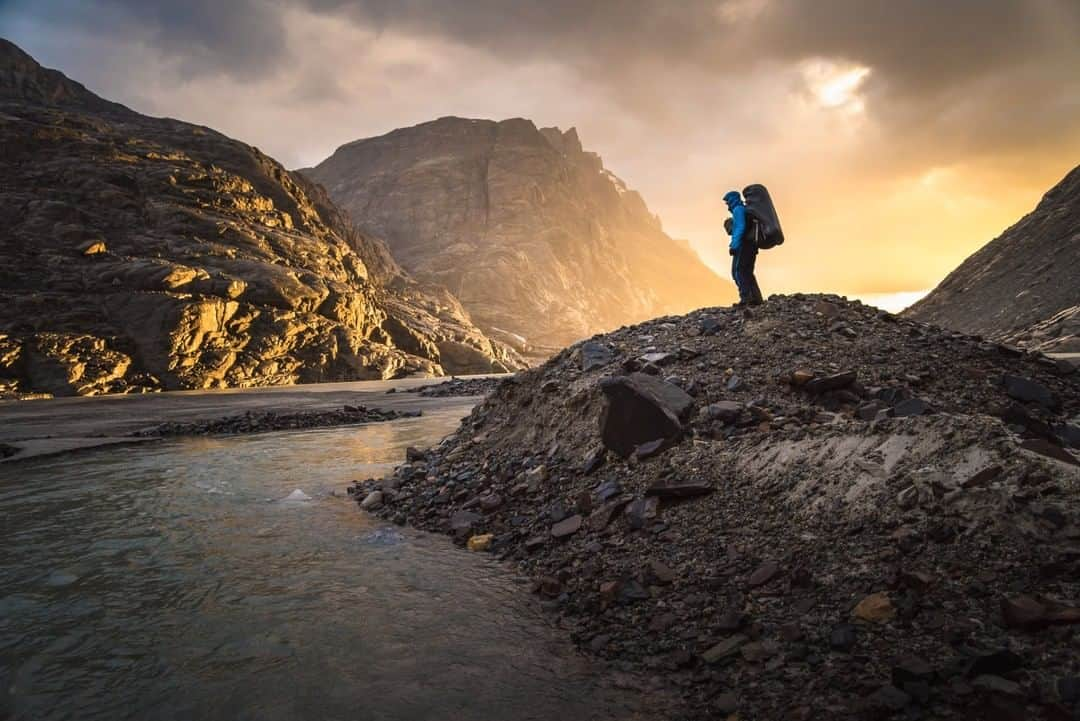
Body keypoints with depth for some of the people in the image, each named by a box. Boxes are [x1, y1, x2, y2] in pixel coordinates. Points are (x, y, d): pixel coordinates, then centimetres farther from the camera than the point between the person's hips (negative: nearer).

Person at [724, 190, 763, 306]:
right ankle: (756, 298, 9)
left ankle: (745, 298, -17)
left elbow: (740, 228, -19)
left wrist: (734, 245, -23)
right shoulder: (745, 209, 23)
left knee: (737, 272, -10)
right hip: (751, 245, 10)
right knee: (747, 272, 13)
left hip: (743, 245, -10)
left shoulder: (738, 210, -7)